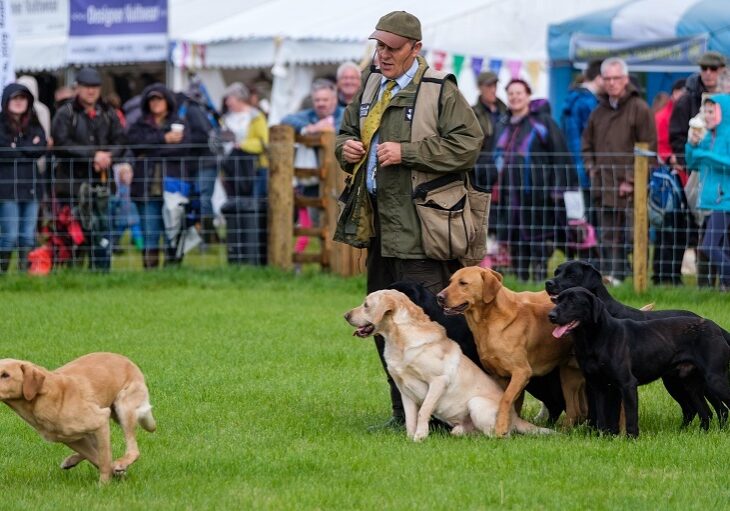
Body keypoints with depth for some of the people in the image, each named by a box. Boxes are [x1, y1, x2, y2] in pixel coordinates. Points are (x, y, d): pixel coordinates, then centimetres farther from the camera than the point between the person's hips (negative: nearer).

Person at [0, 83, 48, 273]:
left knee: (28, 236, 3)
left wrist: (17, 148, -8)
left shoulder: (34, 125, 14)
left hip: (31, 185, 4)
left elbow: (40, 148, -1)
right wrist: (28, 148, -6)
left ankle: (25, 271, 8)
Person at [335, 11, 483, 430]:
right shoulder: (371, 86, 16)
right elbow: (348, 132, 30)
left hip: (419, 230, -8)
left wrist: (408, 152, -17)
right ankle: (402, 410, 17)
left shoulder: (440, 91, -7)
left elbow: (468, 144, -14)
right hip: (377, 225, 8)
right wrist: (346, 148, 6)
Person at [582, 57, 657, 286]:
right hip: (603, 186, 6)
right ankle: (608, 275, 11)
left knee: (631, 235, -8)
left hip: (629, 191, -6)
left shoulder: (639, 109, -3)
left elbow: (648, 149, -7)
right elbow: (587, 144, 25)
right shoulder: (599, 111, 15)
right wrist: (592, 169, 8)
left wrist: (631, 180, -11)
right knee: (608, 236, 7)